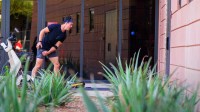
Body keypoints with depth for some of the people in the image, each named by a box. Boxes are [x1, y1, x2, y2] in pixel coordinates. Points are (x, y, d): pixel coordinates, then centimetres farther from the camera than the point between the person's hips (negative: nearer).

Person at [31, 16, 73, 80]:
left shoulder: (63, 35, -2)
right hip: (42, 47, -6)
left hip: (51, 49, 6)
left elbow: (56, 46, -3)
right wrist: (40, 41, -18)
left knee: (57, 65, -1)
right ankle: (32, 79, -2)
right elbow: (42, 31, -10)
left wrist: (48, 52, -13)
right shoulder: (55, 27, -17)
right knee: (38, 65, -9)